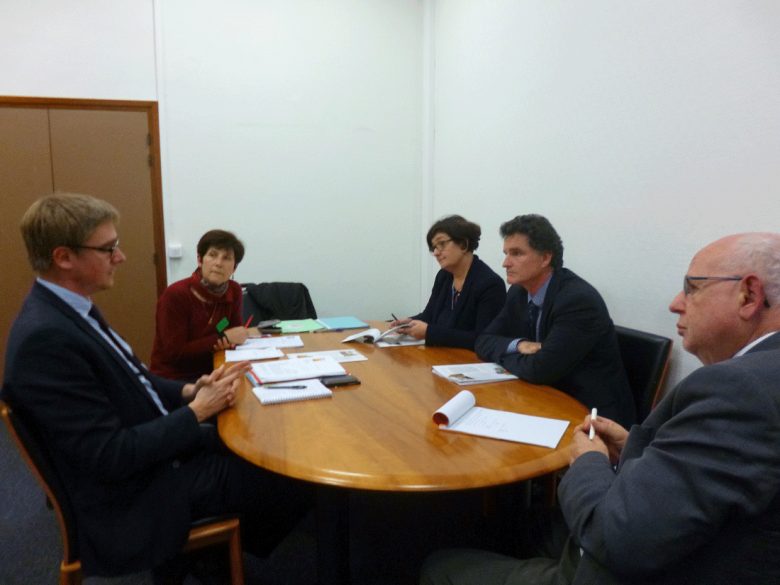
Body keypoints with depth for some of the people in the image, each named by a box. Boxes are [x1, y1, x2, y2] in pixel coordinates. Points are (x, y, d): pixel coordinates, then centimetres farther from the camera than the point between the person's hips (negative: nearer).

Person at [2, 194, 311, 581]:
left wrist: (189, 391, -6)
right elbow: (112, 457, -29)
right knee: (289, 484, -1)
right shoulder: (44, 337, -30)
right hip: (132, 496, -9)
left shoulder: (69, 310, 1)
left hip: (154, 450, 9)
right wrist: (197, 411, -19)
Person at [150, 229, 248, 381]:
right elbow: (175, 353, -18)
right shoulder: (176, 295, -15)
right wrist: (223, 338, -19)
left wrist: (230, 341, -11)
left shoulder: (234, 291, 1)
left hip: (208, 374, 6)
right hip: (173, 378, -6)